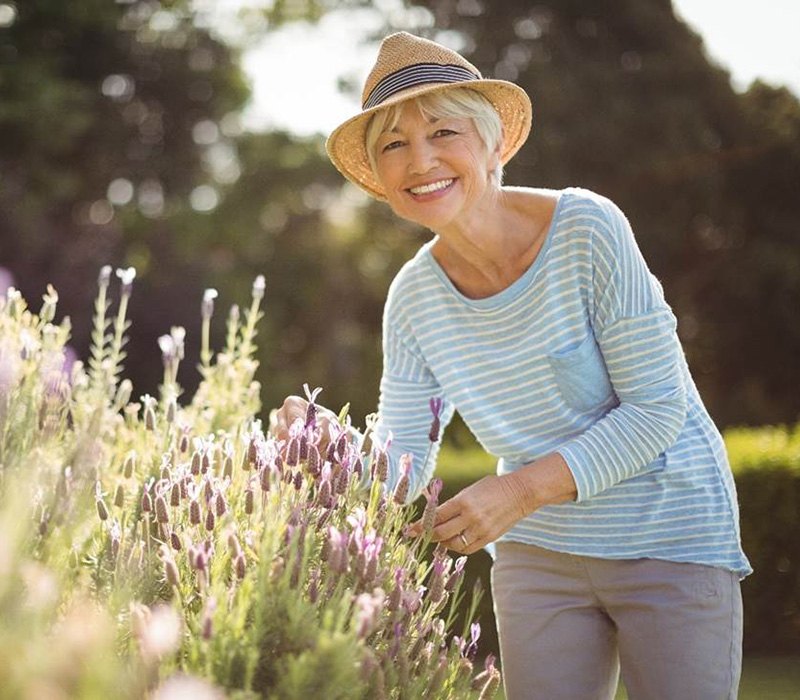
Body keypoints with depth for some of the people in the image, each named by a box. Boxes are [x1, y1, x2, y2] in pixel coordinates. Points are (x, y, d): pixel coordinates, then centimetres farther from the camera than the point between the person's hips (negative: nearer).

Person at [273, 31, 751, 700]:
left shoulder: (588, 229, -19)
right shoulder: (414, 298, -5)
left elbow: (658, 408, -19)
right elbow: (399, 471, -4)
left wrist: (521, 489, -27)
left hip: (668, 539, -3)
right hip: (538, 552, 4)